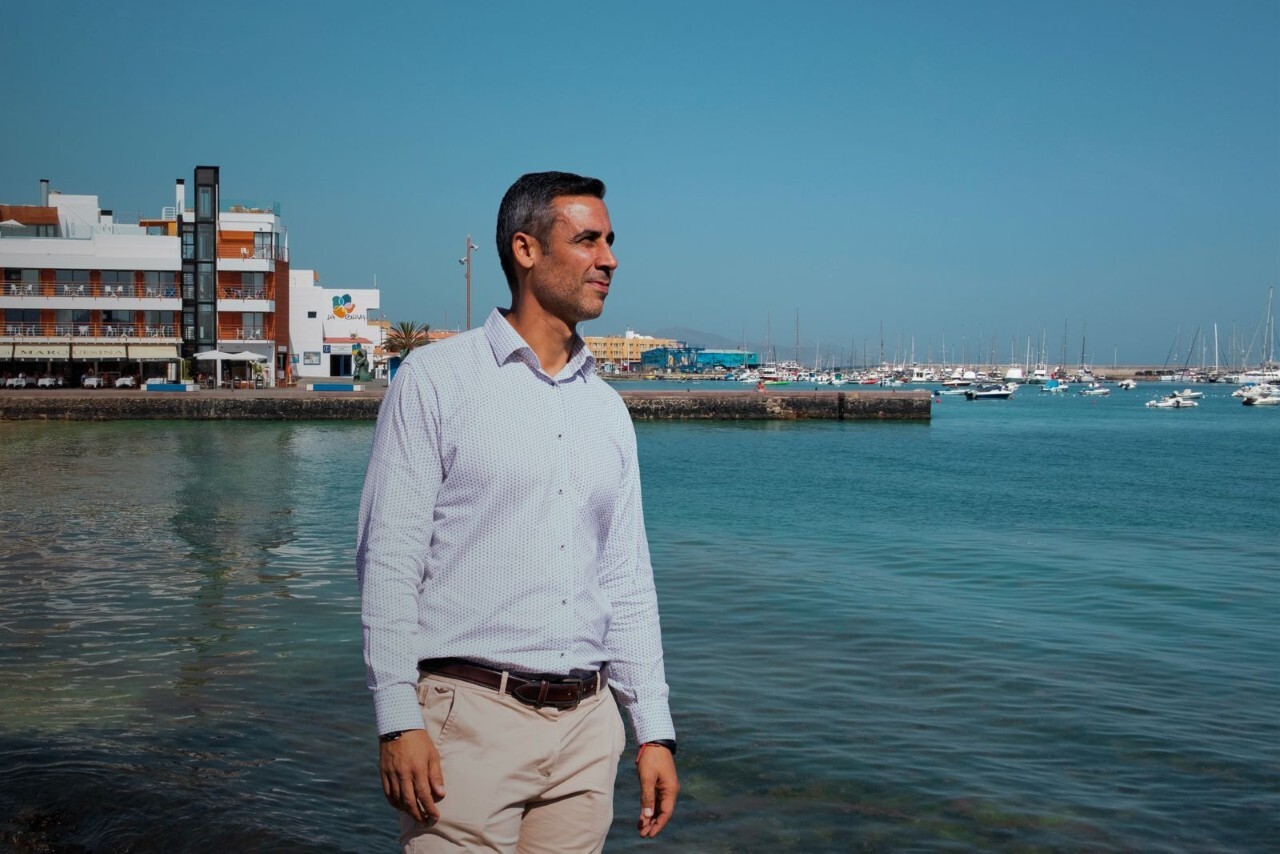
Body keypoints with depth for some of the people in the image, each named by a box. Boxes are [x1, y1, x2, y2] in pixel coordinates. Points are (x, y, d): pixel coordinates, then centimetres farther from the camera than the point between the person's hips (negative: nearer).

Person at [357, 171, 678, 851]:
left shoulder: (608, 410, 13)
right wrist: (398, 720, -12)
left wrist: (654, 731, 10)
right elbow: (389, 559, -6)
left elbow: (628, 581, 14)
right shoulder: (434, 379, -2)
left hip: (587, 721, 5)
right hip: (471, 717, -5)